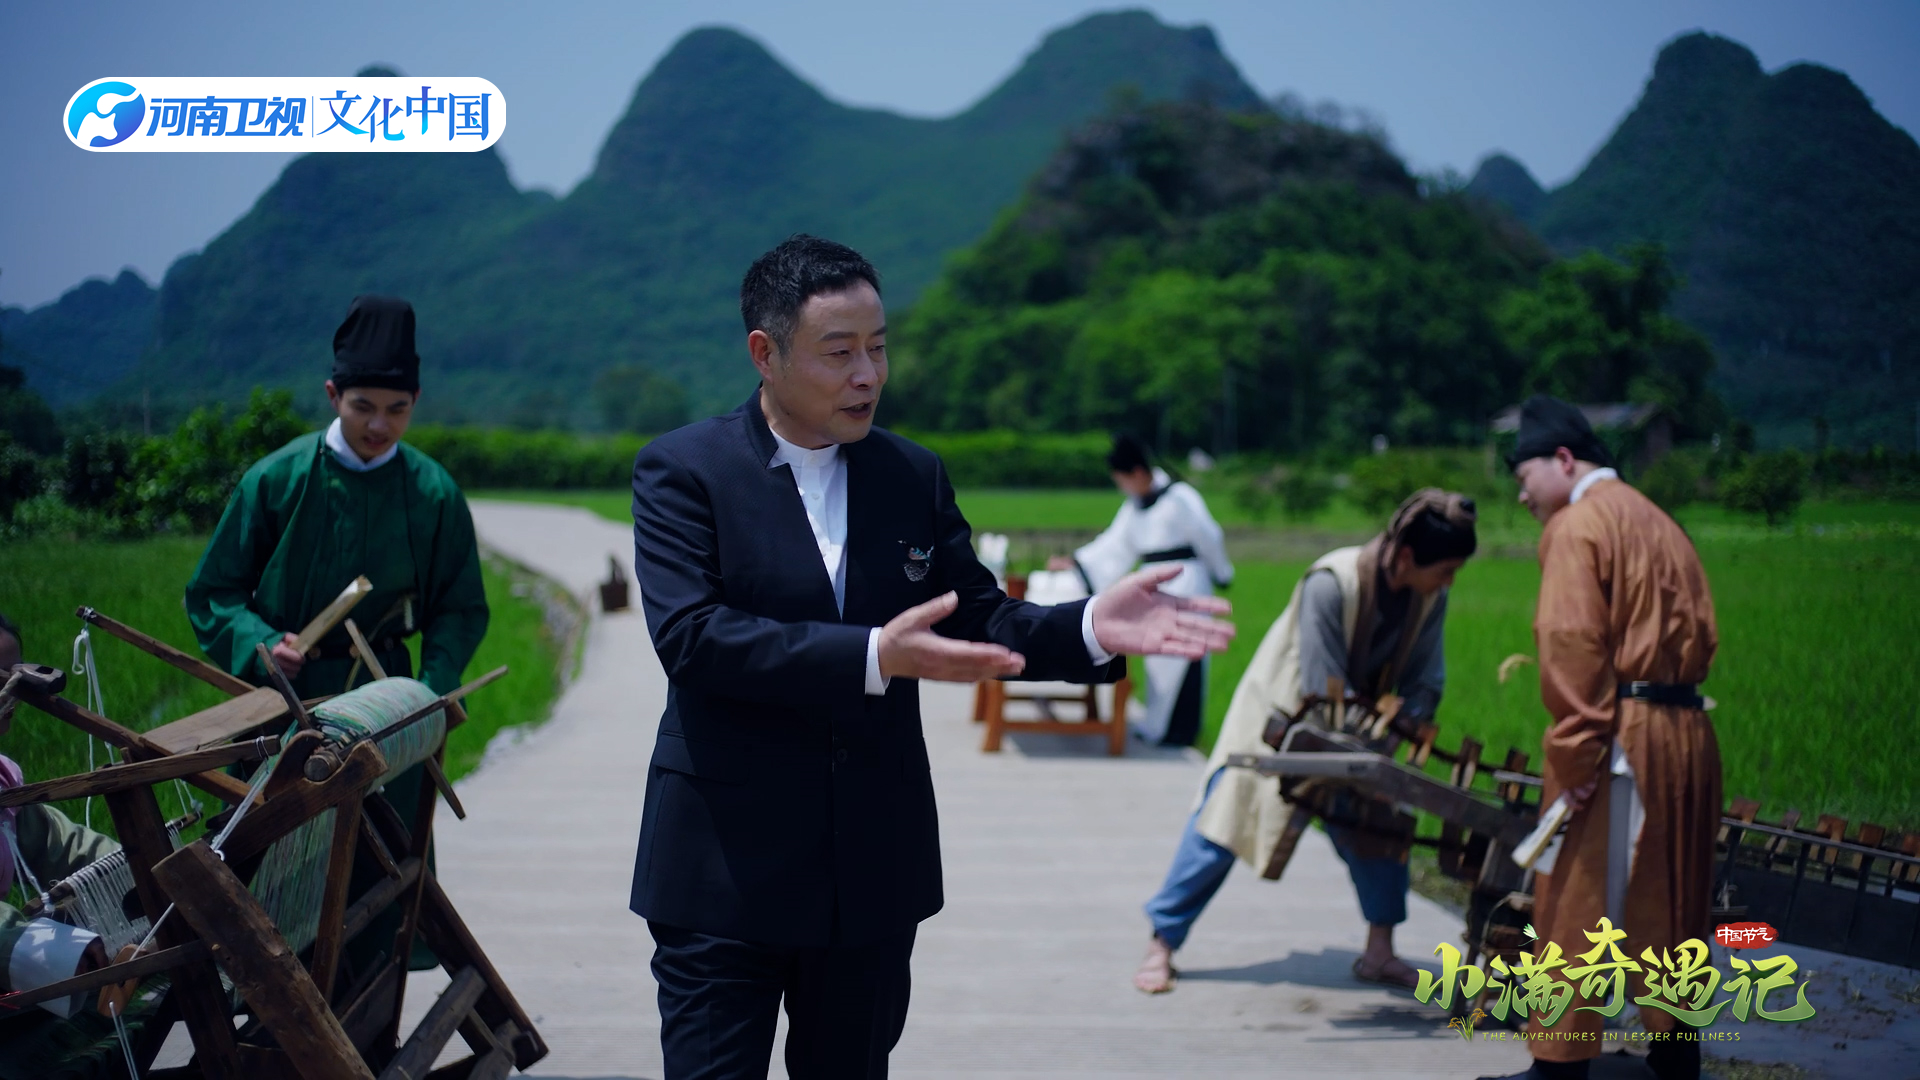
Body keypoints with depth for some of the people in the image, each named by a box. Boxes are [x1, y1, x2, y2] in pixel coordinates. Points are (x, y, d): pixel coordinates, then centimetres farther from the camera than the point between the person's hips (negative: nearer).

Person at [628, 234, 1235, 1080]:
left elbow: (977, 621, 9)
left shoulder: (913, 476, 8)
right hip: (727, 870, -4)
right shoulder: (681, 470, -7)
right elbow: (691, 633, -21)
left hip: (872, 869, 5)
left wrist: (1090, 629, -12)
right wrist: (876, 657, -30)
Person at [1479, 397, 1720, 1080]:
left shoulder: (1576, 523, -7)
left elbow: (1572, 642, -16)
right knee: (1668, 906, 14)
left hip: (1618, 737, -8)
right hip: (1687, 733, 8)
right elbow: (1702, 634, 16)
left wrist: (1573, 754, -16)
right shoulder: (1657, 522, 19)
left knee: (1576, 901, -1)